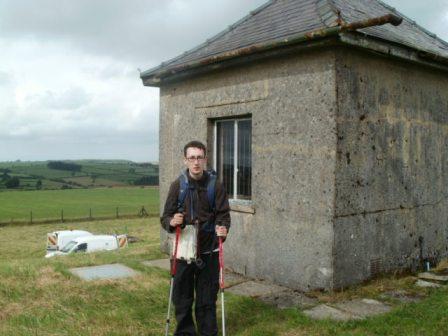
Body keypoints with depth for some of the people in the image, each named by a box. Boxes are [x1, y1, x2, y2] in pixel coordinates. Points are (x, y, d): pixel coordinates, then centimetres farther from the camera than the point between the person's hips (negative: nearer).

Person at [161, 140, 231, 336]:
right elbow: (165, 217, 0)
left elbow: (223, 215, -2)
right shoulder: (177, 185, -1)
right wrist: (171, 222, -22)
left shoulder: (215, 186, -3)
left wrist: (223, 229, -24)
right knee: (182, 298, 10)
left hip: (208, 252, -1)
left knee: (207, 299, 9)